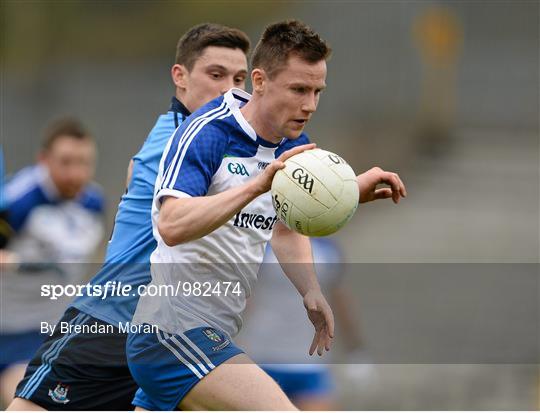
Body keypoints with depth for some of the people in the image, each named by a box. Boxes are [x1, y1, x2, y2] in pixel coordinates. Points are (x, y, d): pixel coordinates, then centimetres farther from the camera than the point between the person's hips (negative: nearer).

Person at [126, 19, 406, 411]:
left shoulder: (294, 147, 10)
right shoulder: (206, 132, -15)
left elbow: (287, 228, 28)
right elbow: (171, 226, -30)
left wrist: (311, 291, 10)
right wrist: (256, 185, -40)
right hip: (174, 327, -10)